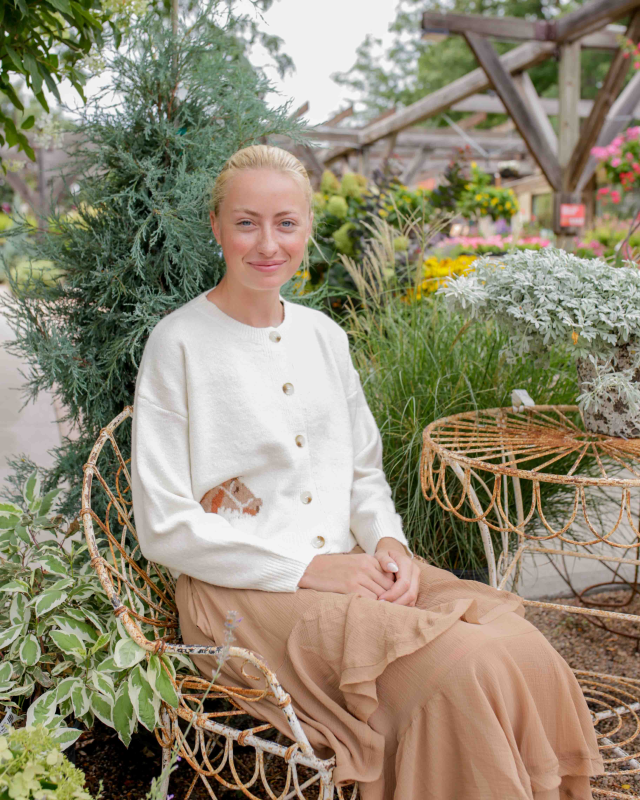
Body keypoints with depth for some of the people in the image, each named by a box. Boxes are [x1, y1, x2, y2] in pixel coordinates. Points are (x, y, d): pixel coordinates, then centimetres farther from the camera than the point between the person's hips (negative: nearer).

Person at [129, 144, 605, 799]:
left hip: (350, 567, 5)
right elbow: (165, 526, -9)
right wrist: (308, 569, -14)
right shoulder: (179, 343, -7)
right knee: (459, 671, -26)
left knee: (524, 650, -18)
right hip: (240, 592, -5)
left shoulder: (324, 335, 11)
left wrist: (387, 540, -3)